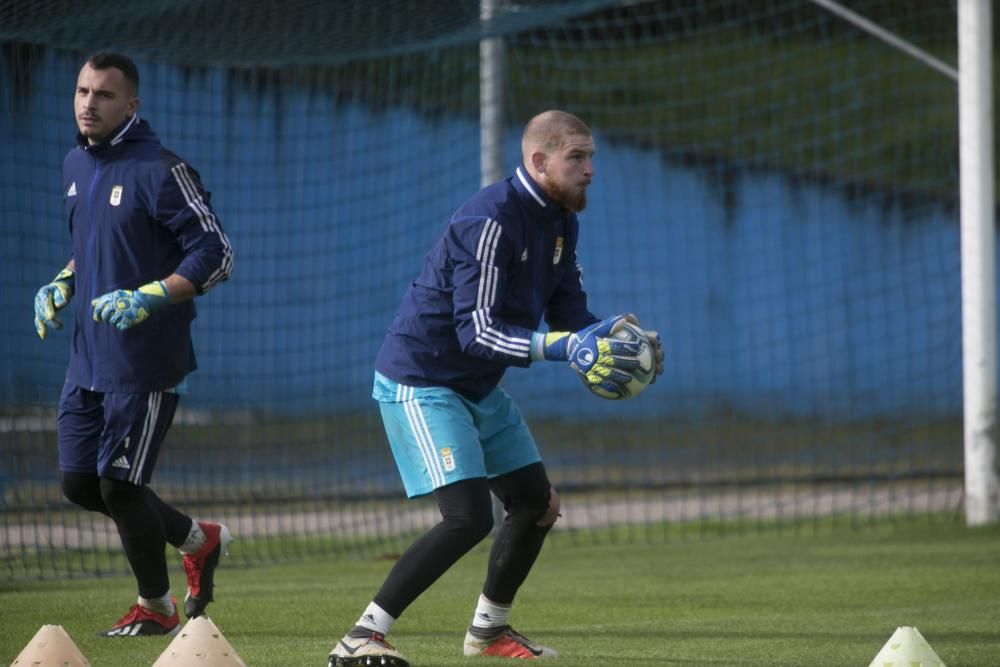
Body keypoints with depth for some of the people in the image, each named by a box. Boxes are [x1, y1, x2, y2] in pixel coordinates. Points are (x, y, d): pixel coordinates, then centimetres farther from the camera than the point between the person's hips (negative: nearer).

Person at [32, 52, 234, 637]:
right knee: (80, 483, 10)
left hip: (145, 361, -8)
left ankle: (156, 607, 17)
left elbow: (216, 255, -16)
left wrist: (148, 298, -25)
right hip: (88, 357, 8)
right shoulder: (76, 165, 10)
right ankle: (200, 539, 29)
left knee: (119, 486, -4)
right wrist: (63, 284, 8)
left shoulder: (160, 171, -15)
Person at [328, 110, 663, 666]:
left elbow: (570, 312, 7)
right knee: (470, 516, -23)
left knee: (538, 504, 15)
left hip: (480, 390, 10)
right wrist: (565, 347, -40)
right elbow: (477, 331, -31)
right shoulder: (491, 220, -25)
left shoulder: (561, 223, 5)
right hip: (421, 383, -10)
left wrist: (605, 334, -16)